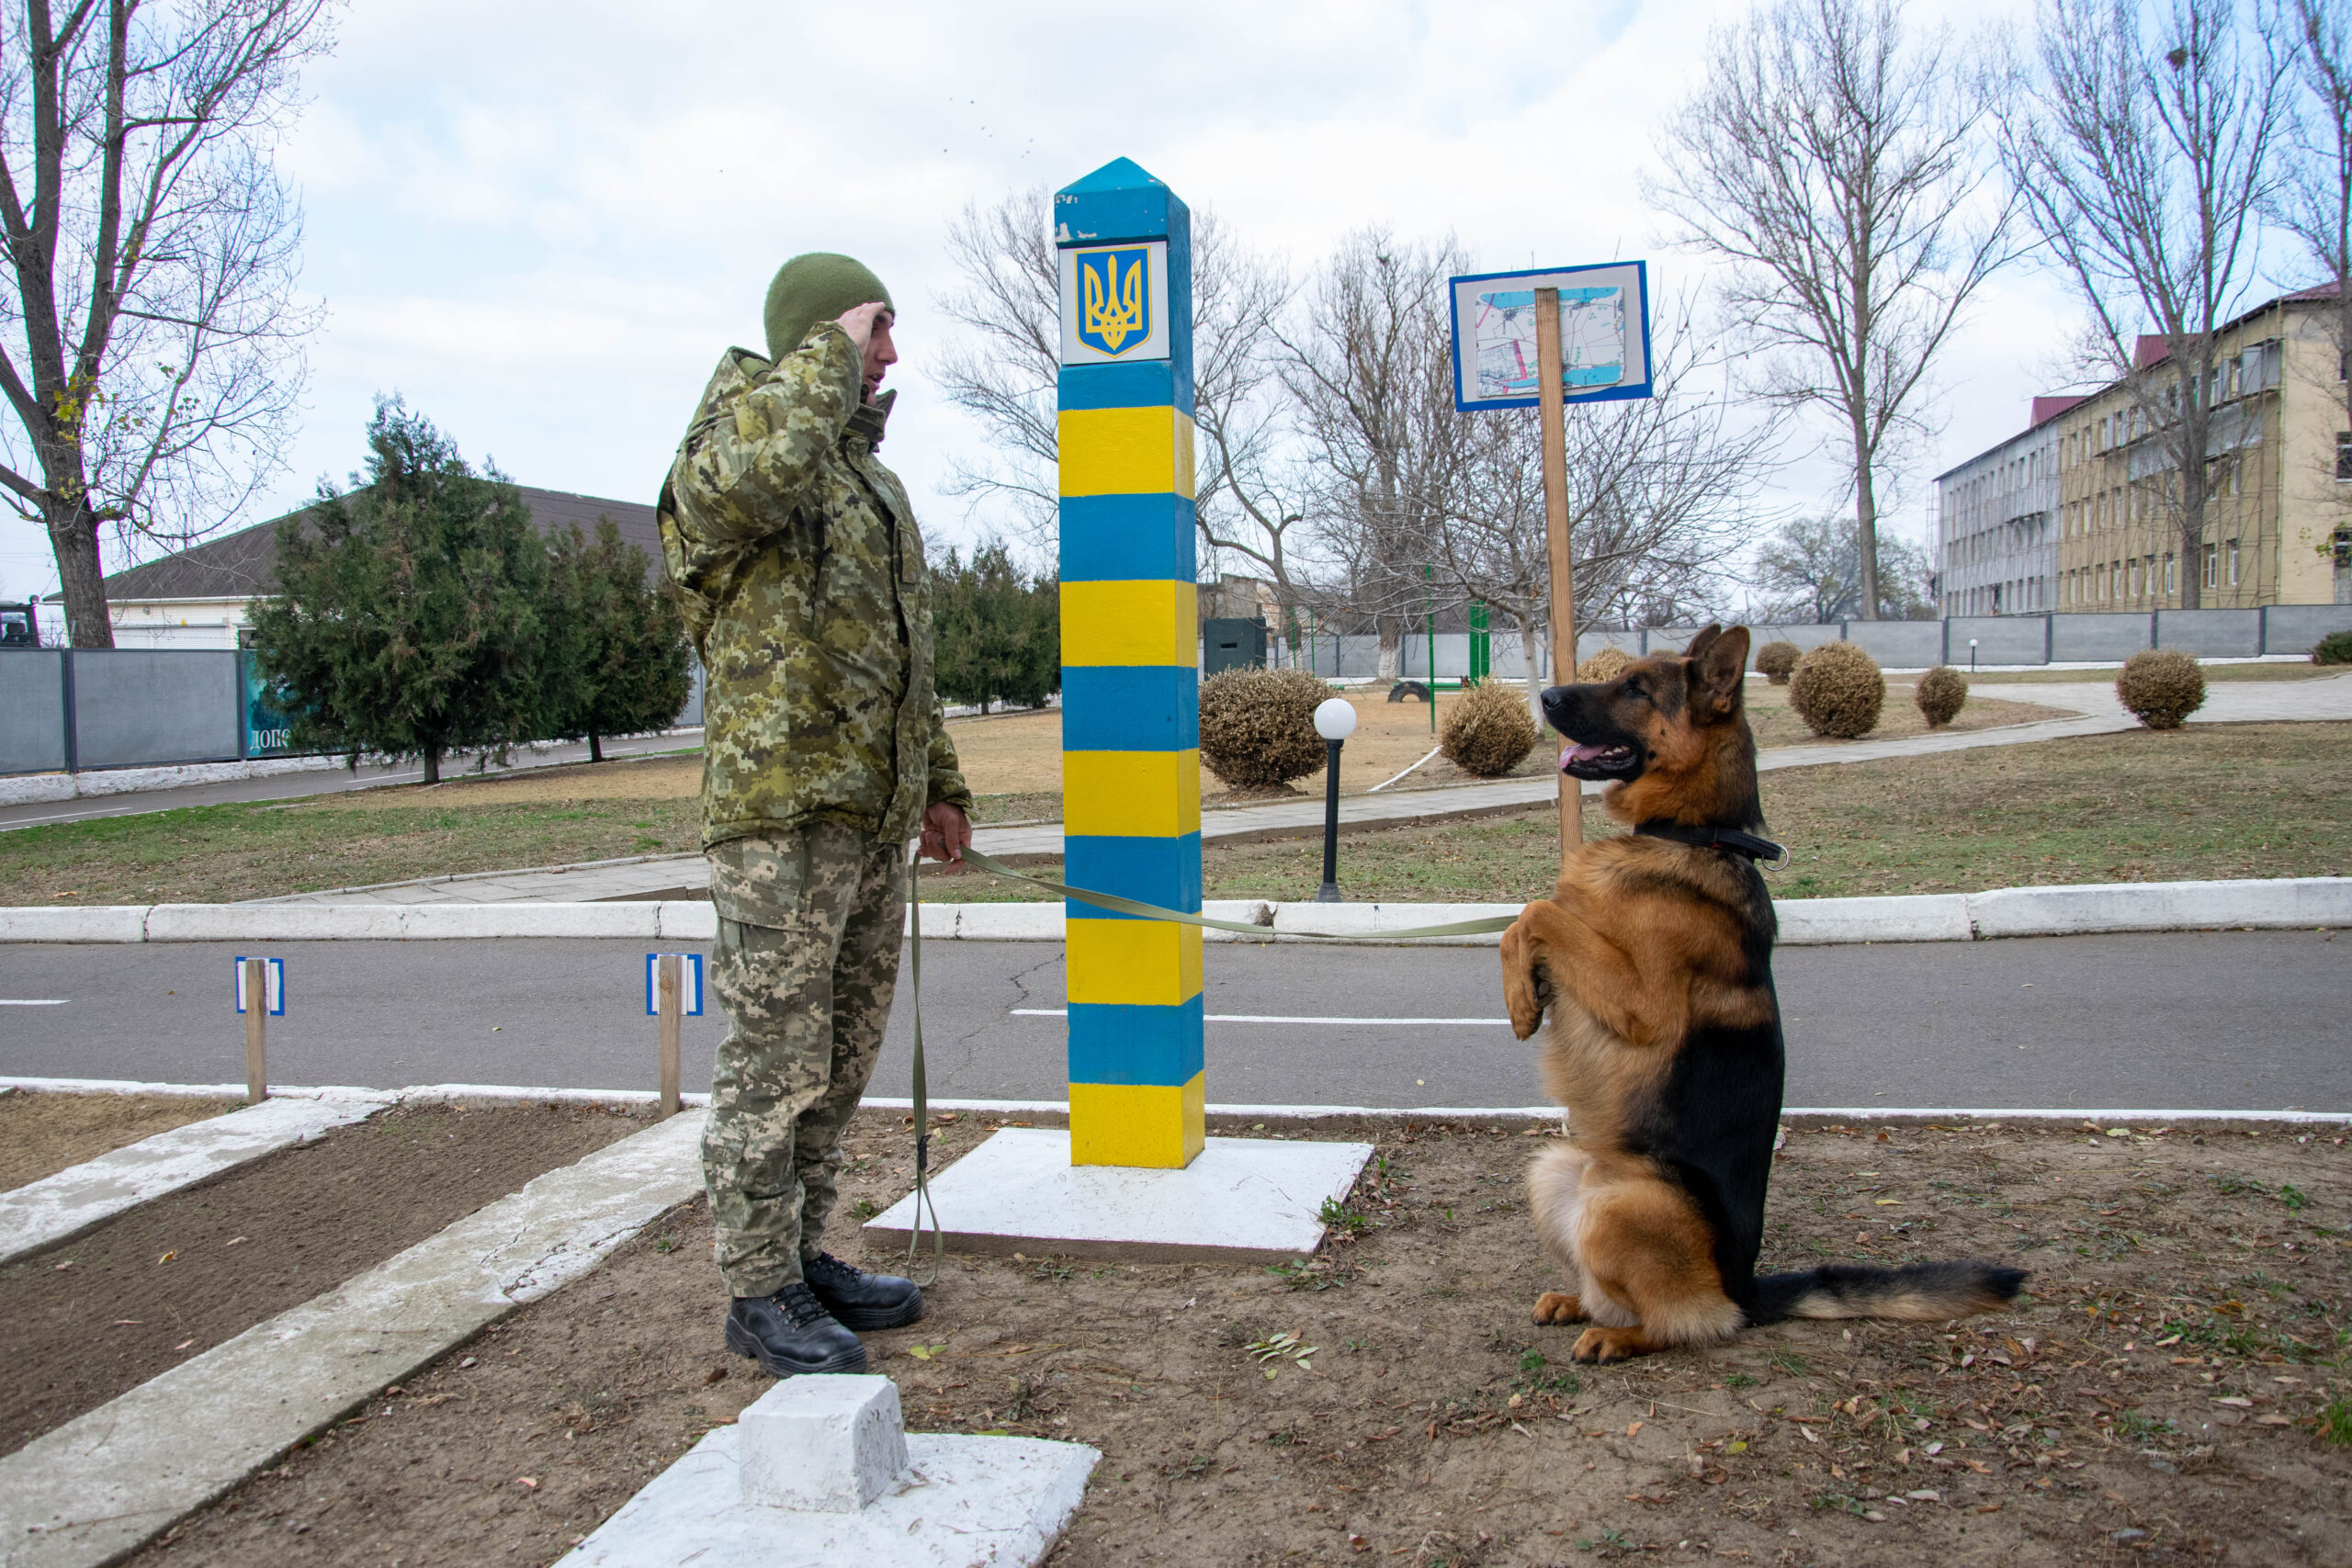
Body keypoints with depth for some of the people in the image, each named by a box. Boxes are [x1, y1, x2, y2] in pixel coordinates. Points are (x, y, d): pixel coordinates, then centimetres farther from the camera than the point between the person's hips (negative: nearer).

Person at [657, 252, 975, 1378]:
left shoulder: (872, 479, 20)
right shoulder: (732, 444, -7)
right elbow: (763, 462, -35)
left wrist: (939, 781, 23)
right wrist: (831, 353, -18)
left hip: (872, 818, 9)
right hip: (781, 815, -9)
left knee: (841, 1057, 15)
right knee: (776, 1061, -1)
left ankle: (804, 1256, 28)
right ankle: (761, 1294, 12)